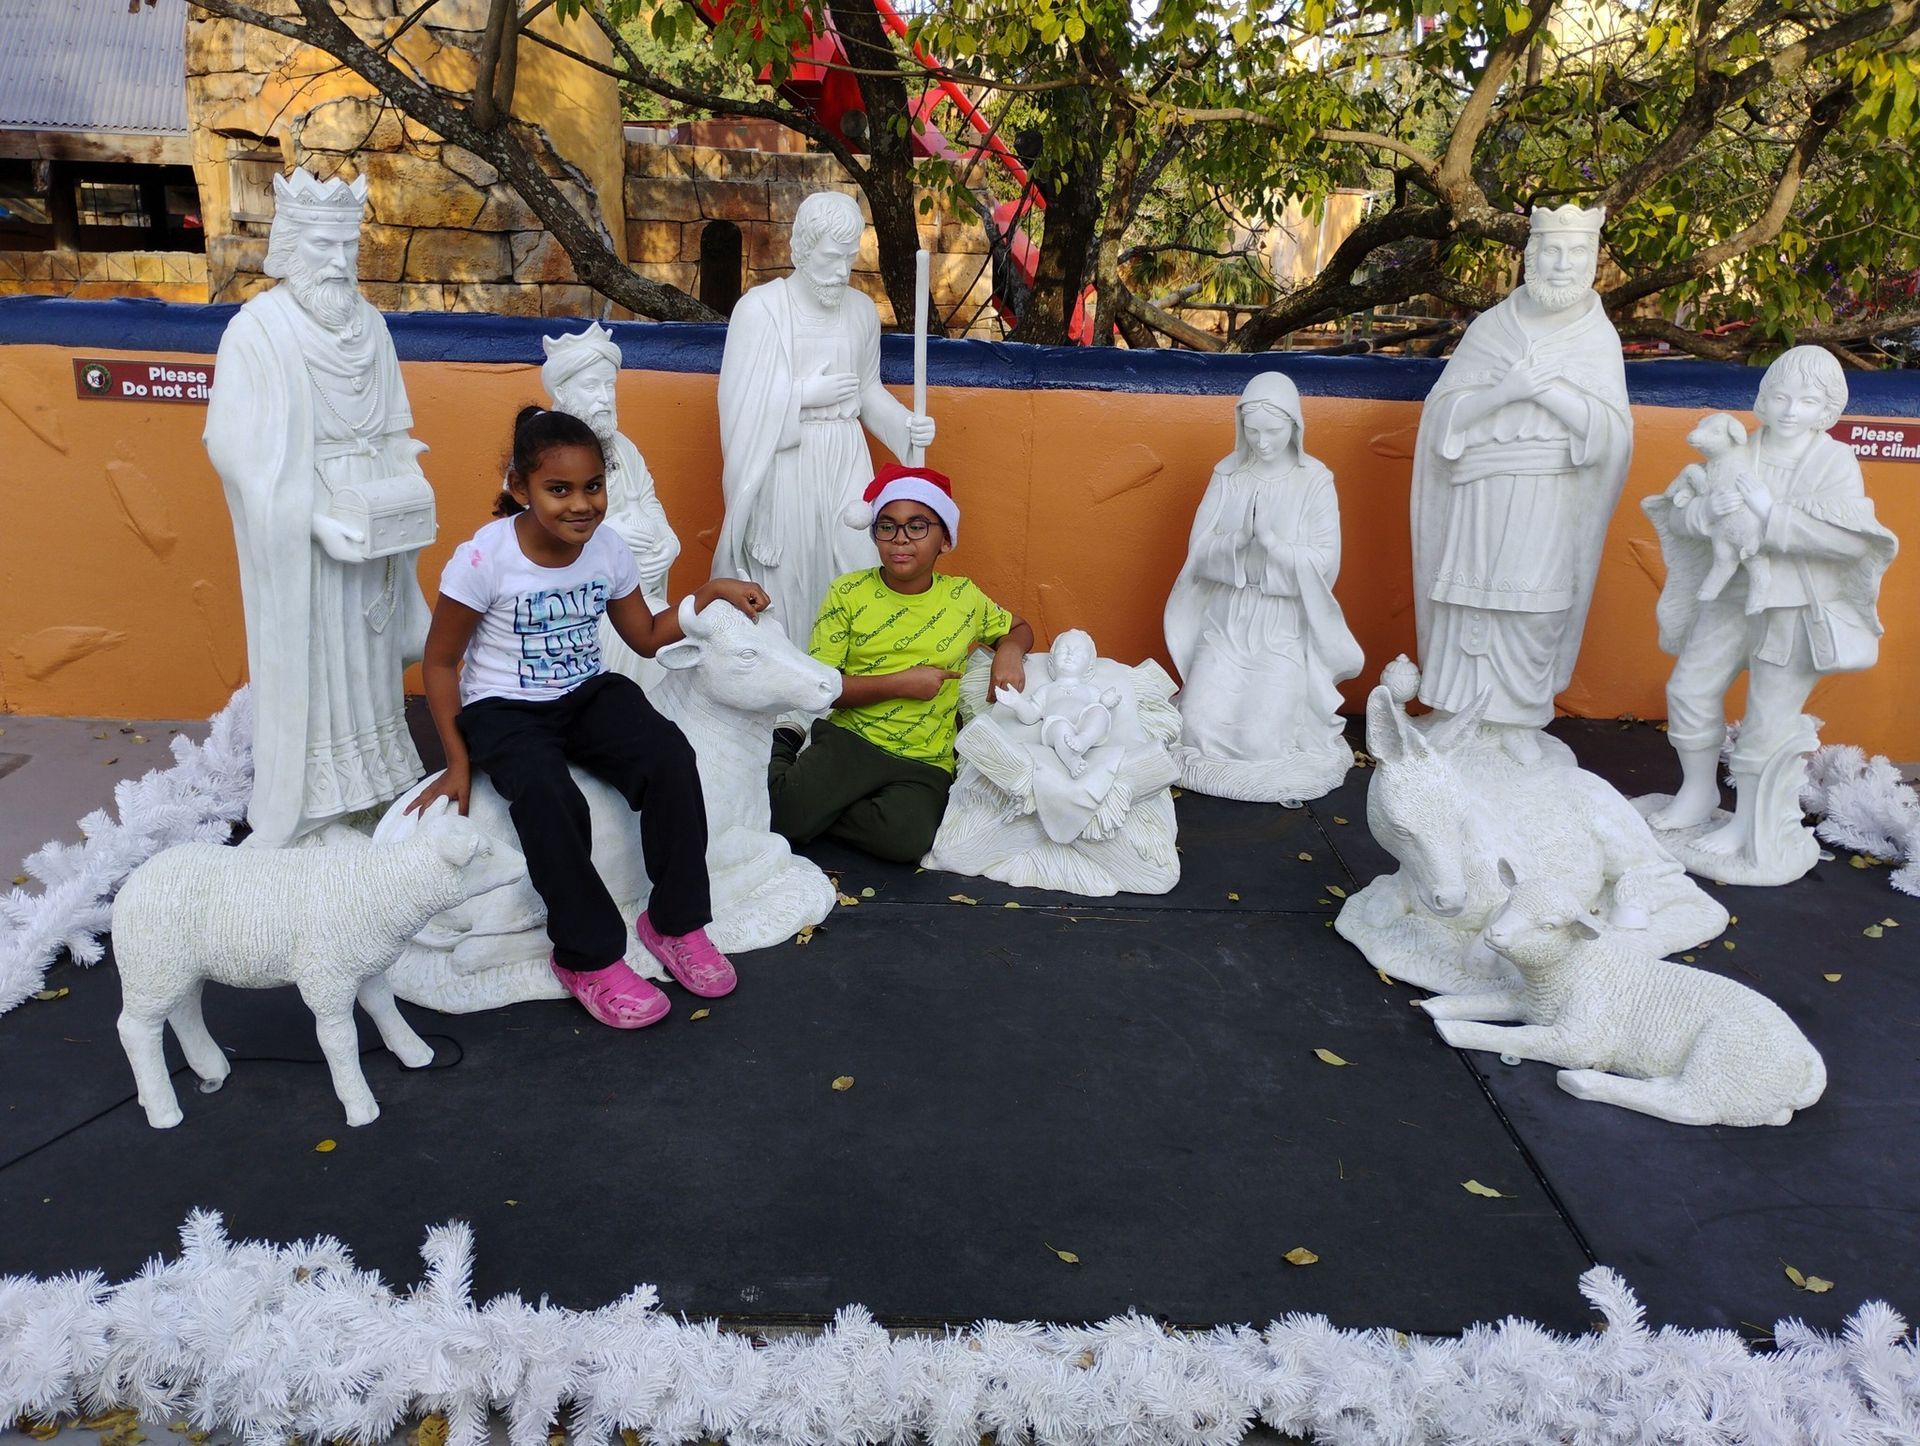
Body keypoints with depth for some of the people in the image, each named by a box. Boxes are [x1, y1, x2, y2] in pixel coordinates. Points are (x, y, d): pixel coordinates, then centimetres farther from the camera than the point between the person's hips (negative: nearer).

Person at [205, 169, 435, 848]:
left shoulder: (369, 324, 7)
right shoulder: (257, 328, -10)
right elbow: (236, 445, -13)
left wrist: (404, 489, -1)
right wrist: (316, 510, -17)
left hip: (369, 528, 5)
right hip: (297, 534, -5)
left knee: (366, 656, 12)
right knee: (304, 662, 0)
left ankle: (369, 784, 24)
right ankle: (294, 808, 10)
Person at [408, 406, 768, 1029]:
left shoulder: (608, 549, -3)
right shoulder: (484, 559, -17)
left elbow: (646, 637, 10)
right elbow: (439, 662, -7)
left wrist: (712, 592, -3)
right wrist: (458, 761, -11)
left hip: (589, 693, 4)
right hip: (503, 709, -4)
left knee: (671, 756, -26)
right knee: (549, 799, -35)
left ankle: (677, 923, -8)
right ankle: (588, 958, -14)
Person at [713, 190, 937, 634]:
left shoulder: (862, 310, 7)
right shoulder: (760, 307, -7)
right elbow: (739, 399, -8)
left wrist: (906, 423, -2)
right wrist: (806, 393, -13)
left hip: (844, 463, 4)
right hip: (784, 465, -4)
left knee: (852, 572, 0)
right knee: (784, 580, 0)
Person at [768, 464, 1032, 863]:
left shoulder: (963, 597, 4)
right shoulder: (847, 593, -3)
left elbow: (1019, 629, 23)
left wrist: (1010, 651, -2)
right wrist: (902, 683, -15)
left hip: (924, 762, 1)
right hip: (849, 740, -1)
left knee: (906, 839, -30)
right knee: (783, 817, -25)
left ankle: (819, 809, 0)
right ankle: (784, 751, 12)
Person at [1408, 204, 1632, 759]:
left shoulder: (1599, 338, 4)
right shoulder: (1492, 326, 4)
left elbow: (1611, 431, -5)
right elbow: (1445, 411, 0)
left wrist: (1551, 390, -18)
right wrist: (1505, 391, -17)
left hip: (1550, 501, 0)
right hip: (1481, 496, 0)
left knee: (1532, 611, -2)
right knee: (1472, 606, 1)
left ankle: (1517, 721, 12)